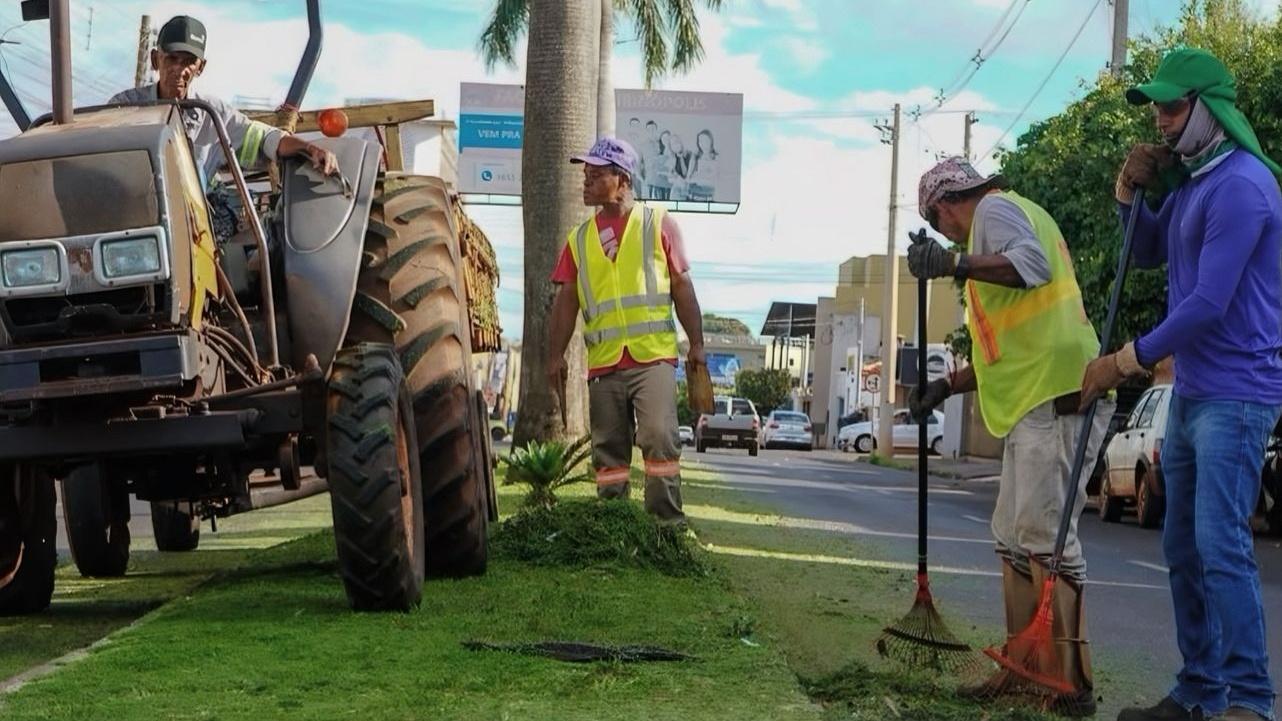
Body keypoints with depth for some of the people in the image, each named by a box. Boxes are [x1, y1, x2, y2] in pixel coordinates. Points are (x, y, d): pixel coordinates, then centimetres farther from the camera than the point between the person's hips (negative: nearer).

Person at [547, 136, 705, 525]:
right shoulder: (580, 238, 13)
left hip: (653, 357, -3)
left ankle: (669, 521, -8)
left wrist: (697, 344, 2)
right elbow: (566, 300, 12)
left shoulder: (658, 224, 5)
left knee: (659, 439, -13)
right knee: (609, 449, 6)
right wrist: (556, 355, 4)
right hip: (603, 363, 3)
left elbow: (682, 287, 6)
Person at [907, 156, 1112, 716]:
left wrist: (956, 265, -32)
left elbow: (1034, 265, -25)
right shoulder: (1013, 216, 28)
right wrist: (948, 385, 28)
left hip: (1057, 396, -11)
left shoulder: (995, 208, -2)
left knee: (1046, 537, -12)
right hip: (1039, 397, 11)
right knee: (1014, 537, 13)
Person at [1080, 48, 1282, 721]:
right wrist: (1130, 192, 7)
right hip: (1190, 392, 10)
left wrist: (1124, 362, -15)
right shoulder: (1187, 182, 13)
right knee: (1183, 550, 10)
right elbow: (1149, 254, 26)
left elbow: (1209, 303, -21)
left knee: (1221, 547, -14)